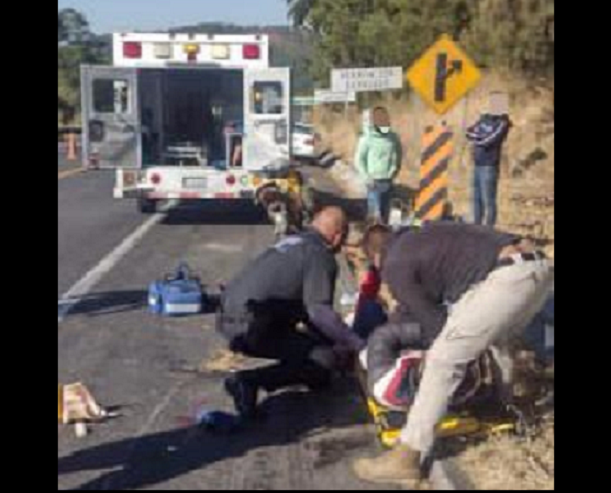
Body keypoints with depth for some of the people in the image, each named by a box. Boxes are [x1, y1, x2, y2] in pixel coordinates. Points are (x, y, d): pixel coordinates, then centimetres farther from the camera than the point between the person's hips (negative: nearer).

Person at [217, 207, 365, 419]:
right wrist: (358, 345, -15)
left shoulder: (292, 242, 22)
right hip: (252, 327, -10)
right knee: (324, 358, -9)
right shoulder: (322, 257, -6)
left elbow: (305, 303, 33)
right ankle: (251, 381, -19)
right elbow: (319, 311, -20)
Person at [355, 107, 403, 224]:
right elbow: (359, 159, -2)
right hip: (374, 181, -4)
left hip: (388, 182, 4)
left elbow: (399, 155, 19)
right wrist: (367, 177, -9)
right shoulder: (367, 138, -6)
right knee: (376, 215, -11)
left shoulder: (394, 137, 4)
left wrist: (395, 170, 7)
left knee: (385, 214, 9)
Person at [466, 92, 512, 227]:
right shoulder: (485, 118, 14)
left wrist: (475, 138, -2)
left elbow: (489, 141, -18)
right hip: (478, 165, 7)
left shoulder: (502, 123, -9)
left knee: (489, 200, -8)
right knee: (477, 198, 12)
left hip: (490, 167, -7)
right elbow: (469, 132, 8)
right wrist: (480, 137, -11)